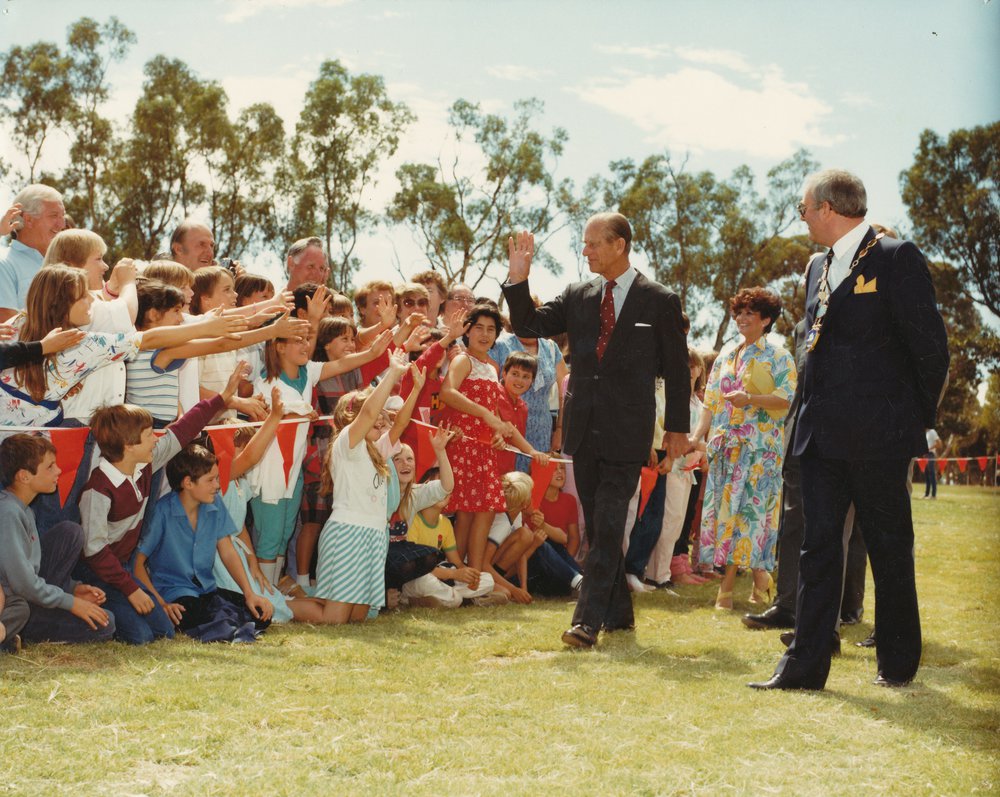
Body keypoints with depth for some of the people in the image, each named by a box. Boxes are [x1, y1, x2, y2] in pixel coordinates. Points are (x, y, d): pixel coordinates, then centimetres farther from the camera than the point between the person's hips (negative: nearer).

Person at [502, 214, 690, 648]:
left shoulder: (659, 301, -1)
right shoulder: (577, 296, 10)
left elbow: (676, 368, 3)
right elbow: (528, 326, 7)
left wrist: (677, 428, 3)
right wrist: (518, 280, -7)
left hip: (626, 432, -5)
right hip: (584, 428, 5)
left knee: (607, 527, -11)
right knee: (598, 526, 11)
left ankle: (588, 620, -13)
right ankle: (619, 612, 23)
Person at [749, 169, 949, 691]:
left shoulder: (896, 258, -8)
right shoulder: (818, 270, 16)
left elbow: (930, 344, -8)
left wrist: (919, 417, -1)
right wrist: (814, 414, 13)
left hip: (877, 433, -7)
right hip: (822, 433, 7)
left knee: (890, 549, 5)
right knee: (818, 549, 4)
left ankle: (897, 662, 18)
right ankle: (805, 665, 5)